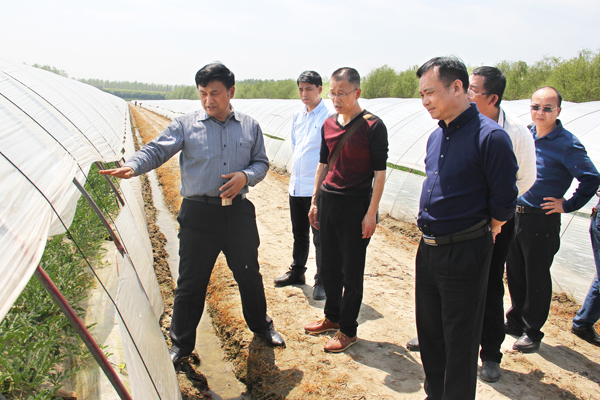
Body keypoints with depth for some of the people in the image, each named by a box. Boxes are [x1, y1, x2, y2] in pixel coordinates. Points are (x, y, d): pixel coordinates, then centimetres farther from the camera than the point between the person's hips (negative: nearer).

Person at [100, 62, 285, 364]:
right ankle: (181, 343, 25)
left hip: (239, 212, 2)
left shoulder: (250, 127, 7)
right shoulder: (185, 125, -1)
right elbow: (157, 150, -10)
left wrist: (246, 176, -10)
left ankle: (261, 325, 41)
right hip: (199, 213, -2)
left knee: (248, 273, 16)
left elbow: (261, 162, 12)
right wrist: (131, 167, -30)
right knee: (191, 282, 6)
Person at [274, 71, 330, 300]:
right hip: (296, 184, 7)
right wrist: (299, 169, 14)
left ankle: (321, 282, 13)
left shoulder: (328, 118, -11)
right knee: (299, 234, 20)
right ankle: (297, 273, 35)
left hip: (317, 187, -7)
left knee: (320, 237, 1)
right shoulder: (297, 118, 11)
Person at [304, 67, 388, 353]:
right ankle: (332, 316, 34)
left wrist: (371, 213, -14)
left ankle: (348, 330, 18)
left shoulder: (373, 126, -10)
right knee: (328, 266, 15)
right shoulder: (328, 124, 9)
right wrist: (315, 202, 15)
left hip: (356, 205, -6)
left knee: (351, 271, 4)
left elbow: (380, 172, -10)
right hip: (328, 200, 6)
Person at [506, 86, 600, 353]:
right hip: (515, 216, 6)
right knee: (514, 274, 16)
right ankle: (515, 321, 34)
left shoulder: (567, 144, -13)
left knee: (537, 279, 5)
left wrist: (567, 206, -11)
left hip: (542, 221, -6)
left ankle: (532, 332, 20)